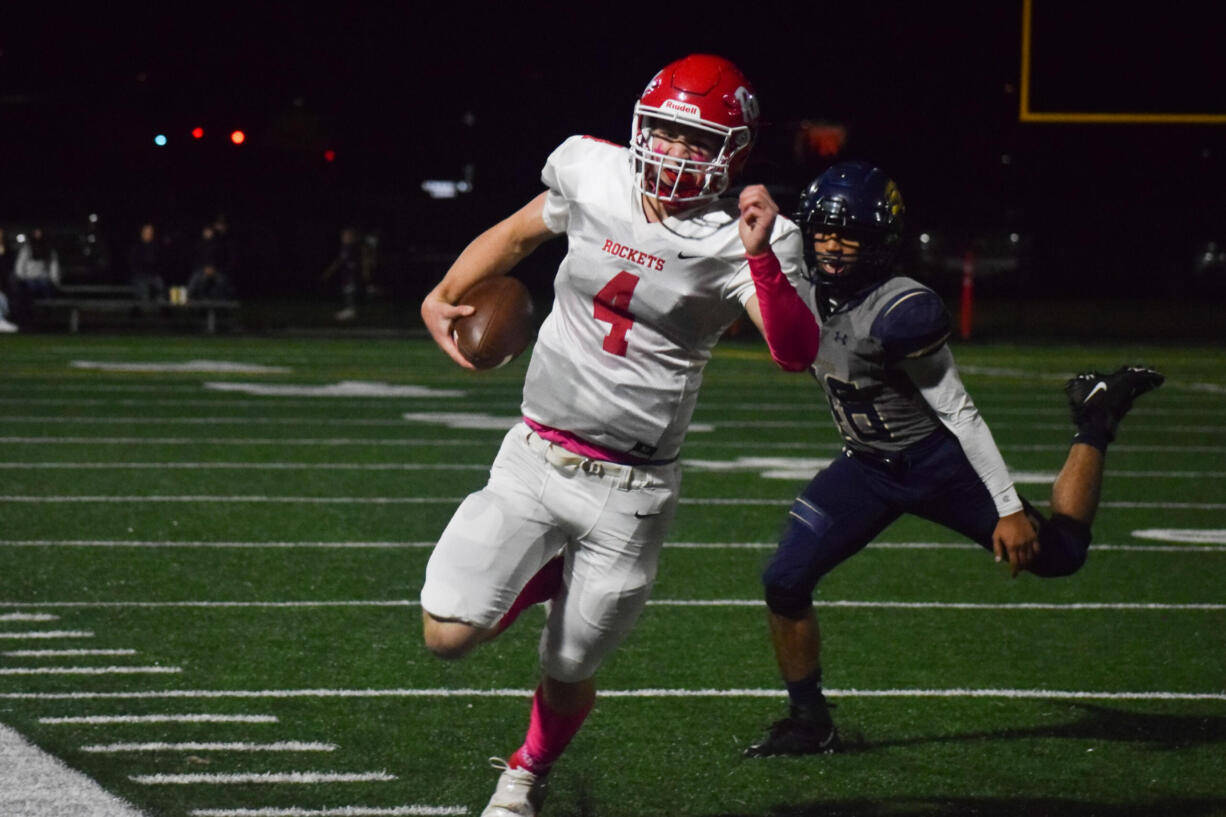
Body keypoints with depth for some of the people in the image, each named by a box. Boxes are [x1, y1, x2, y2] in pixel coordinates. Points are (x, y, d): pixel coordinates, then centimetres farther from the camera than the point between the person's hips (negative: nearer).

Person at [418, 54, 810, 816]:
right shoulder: (593, 175, -3)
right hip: (535, 459, 3)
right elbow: (516, 235, 18)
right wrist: (443, 294, 5)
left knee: (570, 669, 10)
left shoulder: (738, 243, -14)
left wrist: (764, 258, -43)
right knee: (449, 633, -11)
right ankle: (550, 575, 21)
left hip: (631, 489, -3)